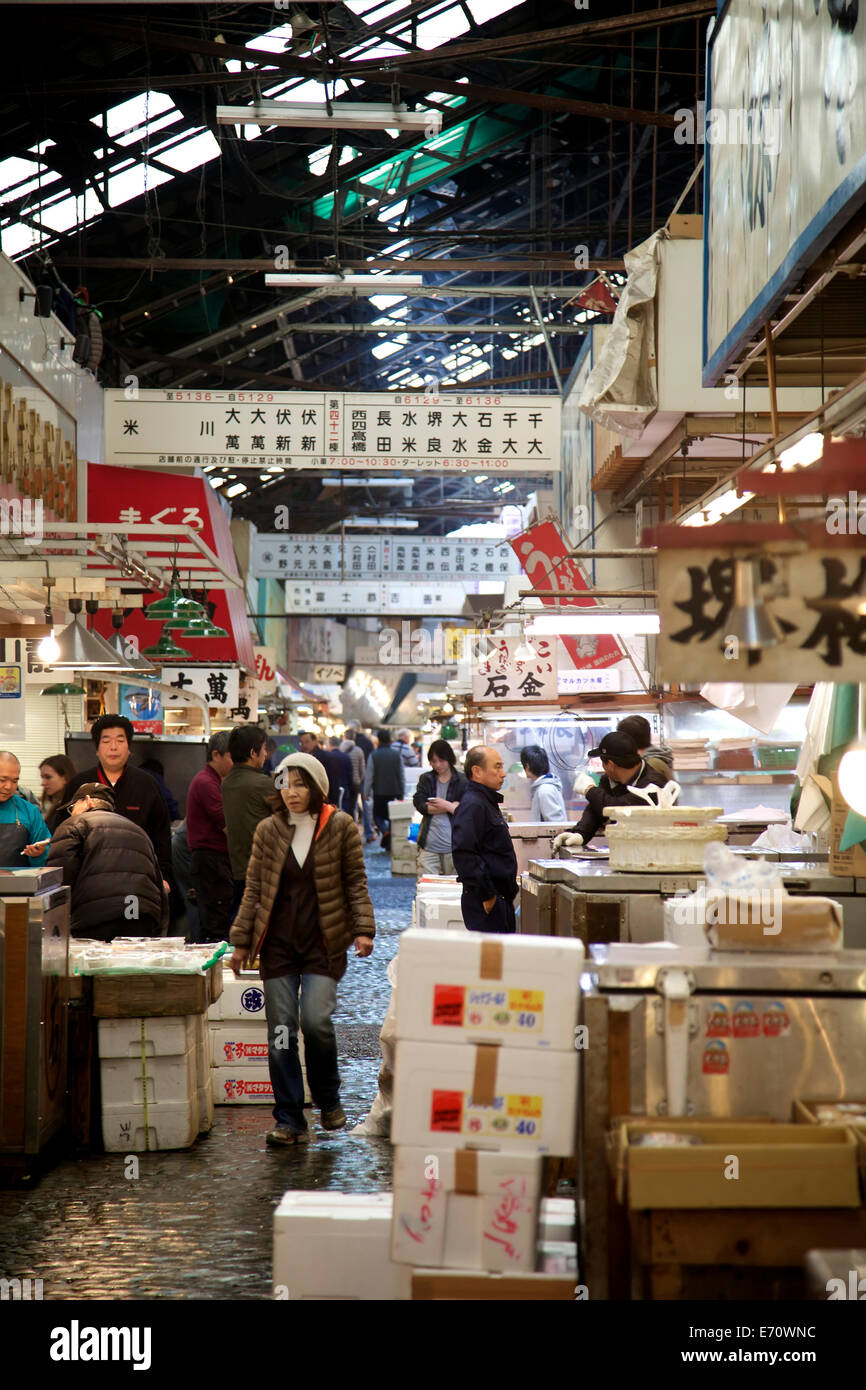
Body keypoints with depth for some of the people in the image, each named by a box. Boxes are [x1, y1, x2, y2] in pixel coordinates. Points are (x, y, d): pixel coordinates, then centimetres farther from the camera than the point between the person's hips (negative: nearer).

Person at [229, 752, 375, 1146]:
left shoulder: (340, 826, 1)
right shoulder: (268, 830, 7)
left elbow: (356, 883, 4)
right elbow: (254, 890, 11)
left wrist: (362, 929, -7)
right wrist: (241, 941, 8)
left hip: (323, 943, -2)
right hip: (278, 944, 3)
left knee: (316, 1021, -14)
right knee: (281, 1031, 0)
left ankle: (328, 1100, 12)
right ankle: (289, 1120, 9)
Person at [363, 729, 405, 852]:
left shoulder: (374, 755, -6)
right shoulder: (397, 755, 1)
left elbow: (368, 776, -5)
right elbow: (402, 776, 4)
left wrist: (366, 792, 4)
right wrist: (402, 794, 12)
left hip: (379, 792, -2)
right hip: (394, 791, 2)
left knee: (377, 814, 12)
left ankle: (384, 831, -16)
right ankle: (390, 843, 6)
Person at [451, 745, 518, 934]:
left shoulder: (488, 802, 20)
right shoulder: (472, 805, -15)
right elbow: (463, 854, -24)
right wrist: (486, 895, -21)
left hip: (501, 898, 10)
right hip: (487, 903, -10)